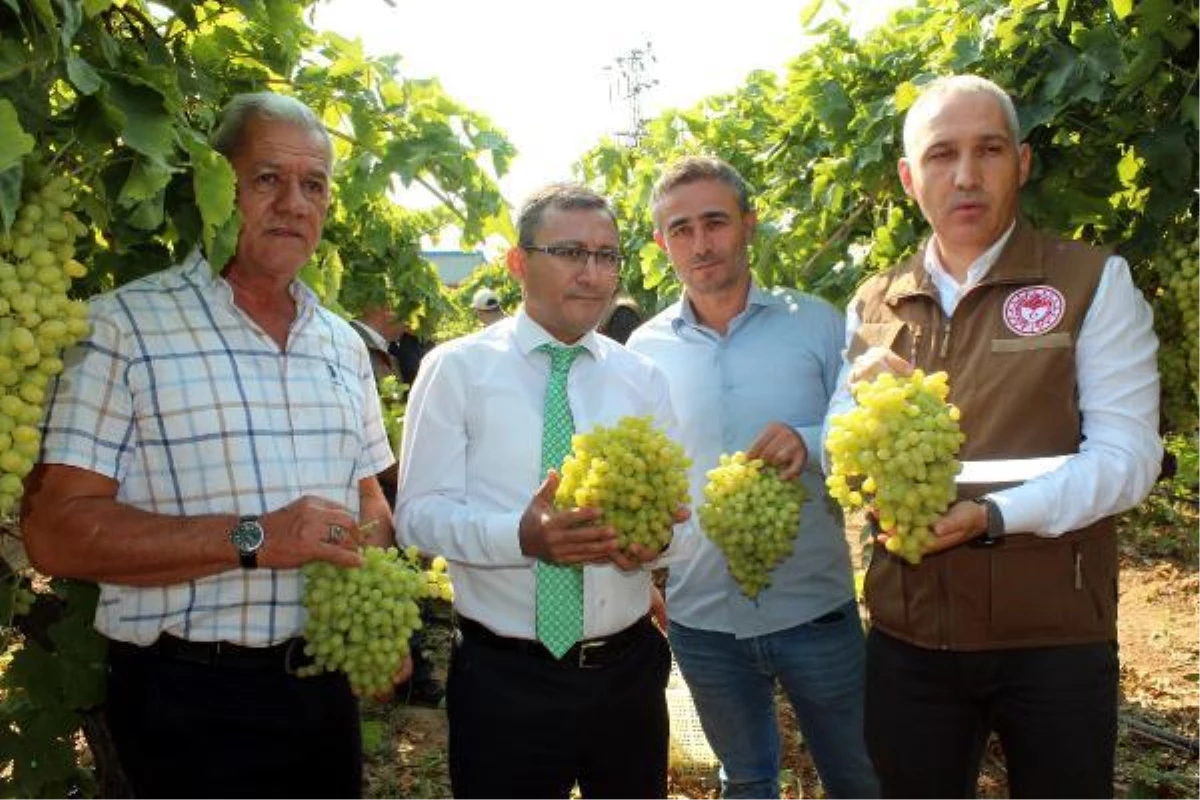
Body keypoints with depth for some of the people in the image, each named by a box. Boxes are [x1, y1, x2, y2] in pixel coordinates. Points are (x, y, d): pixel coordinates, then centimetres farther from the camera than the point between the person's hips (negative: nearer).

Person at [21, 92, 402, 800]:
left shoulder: (343, 344, 9)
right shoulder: (127, 325, -11)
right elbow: (56, 532, -17)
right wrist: (254, 539, -24)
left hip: (327, 686, 6)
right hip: (192, 703, -6)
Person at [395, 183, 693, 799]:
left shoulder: (642, 378, 7)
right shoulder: (455, 368, -4)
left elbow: (681, 513, 6)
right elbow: (419, 512, -9)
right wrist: (522, 536, -26)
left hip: (628, 671, 4)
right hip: (502, 677, -3)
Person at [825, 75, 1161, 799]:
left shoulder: (1094, 283, -3)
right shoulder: (874, 307, 7)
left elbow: (1127, 456, -11)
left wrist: (992, 515, -25)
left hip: (1054, 639, -2)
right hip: (908, 638, 3)